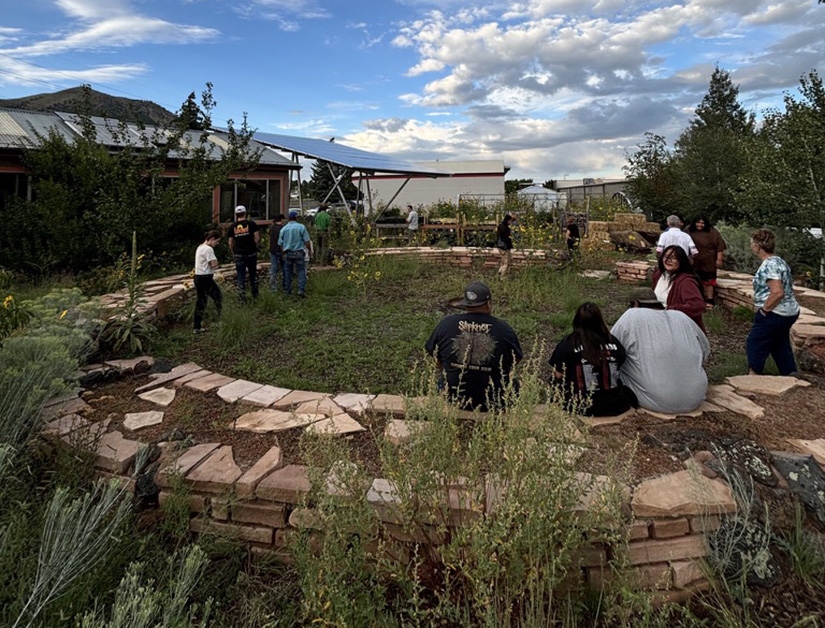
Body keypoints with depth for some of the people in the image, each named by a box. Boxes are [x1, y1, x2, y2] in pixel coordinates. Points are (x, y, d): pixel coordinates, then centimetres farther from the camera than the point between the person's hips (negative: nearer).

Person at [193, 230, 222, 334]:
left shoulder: (200, 248, 17)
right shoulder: (208, 249, -15)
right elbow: (214, 264, -20)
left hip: (198, 277, 10)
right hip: (205, 278, -10)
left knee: (200, 301, 12)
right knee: (218, 298, 3)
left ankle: (197, 327, 15)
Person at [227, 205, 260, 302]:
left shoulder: (232, 226, 3)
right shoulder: (251, 224, -4)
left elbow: (230, 243, 4)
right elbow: (257, 238, -8)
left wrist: (233, 253, 18)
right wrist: (255, 247, 9)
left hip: (238, 254, 1)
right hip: (251, 253, -1)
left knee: (241, 276, 5)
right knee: (253, 274, 16)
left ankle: (242, 297, 1)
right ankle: (255, 294, 24)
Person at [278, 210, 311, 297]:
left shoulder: (283, 229, 4)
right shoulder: (301, 227, -5)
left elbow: (280, 243, 8)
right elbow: (306, 241, -8)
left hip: (287, 253, 3)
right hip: (299, 252, -3)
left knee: (288, 272, 11)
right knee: (301, 271, 1)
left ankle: (288, 291, 17)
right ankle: (301, 290, -9)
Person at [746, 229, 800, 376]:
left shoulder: (769, 265, -21)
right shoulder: (779, 260, 12)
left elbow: (777, 292, -30)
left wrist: (764, 309, -17)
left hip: (774, 314, -10)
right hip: (789, 312, 10)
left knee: (754, 345, 2)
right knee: (781, 347, 20)